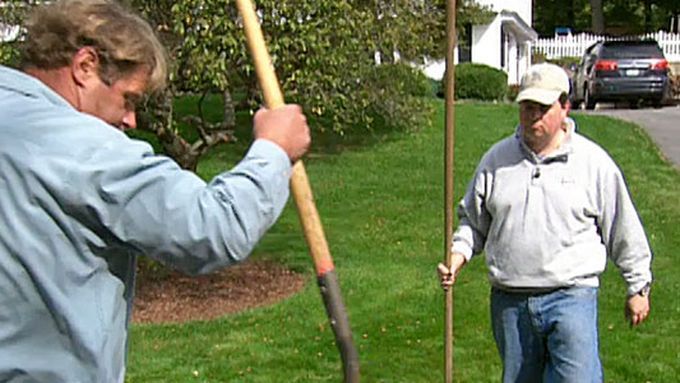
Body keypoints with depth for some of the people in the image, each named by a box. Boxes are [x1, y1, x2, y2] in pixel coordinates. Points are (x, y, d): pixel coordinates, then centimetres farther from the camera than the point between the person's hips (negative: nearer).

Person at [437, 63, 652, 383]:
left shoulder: (593, 161, 1)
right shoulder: (496, 158, 8)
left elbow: (623, 231, 8)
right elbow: (473, 220, 16)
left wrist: (638, 287, 13)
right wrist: (458, 254, -2)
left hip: (572, 298, -3)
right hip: (509, 302, 3)